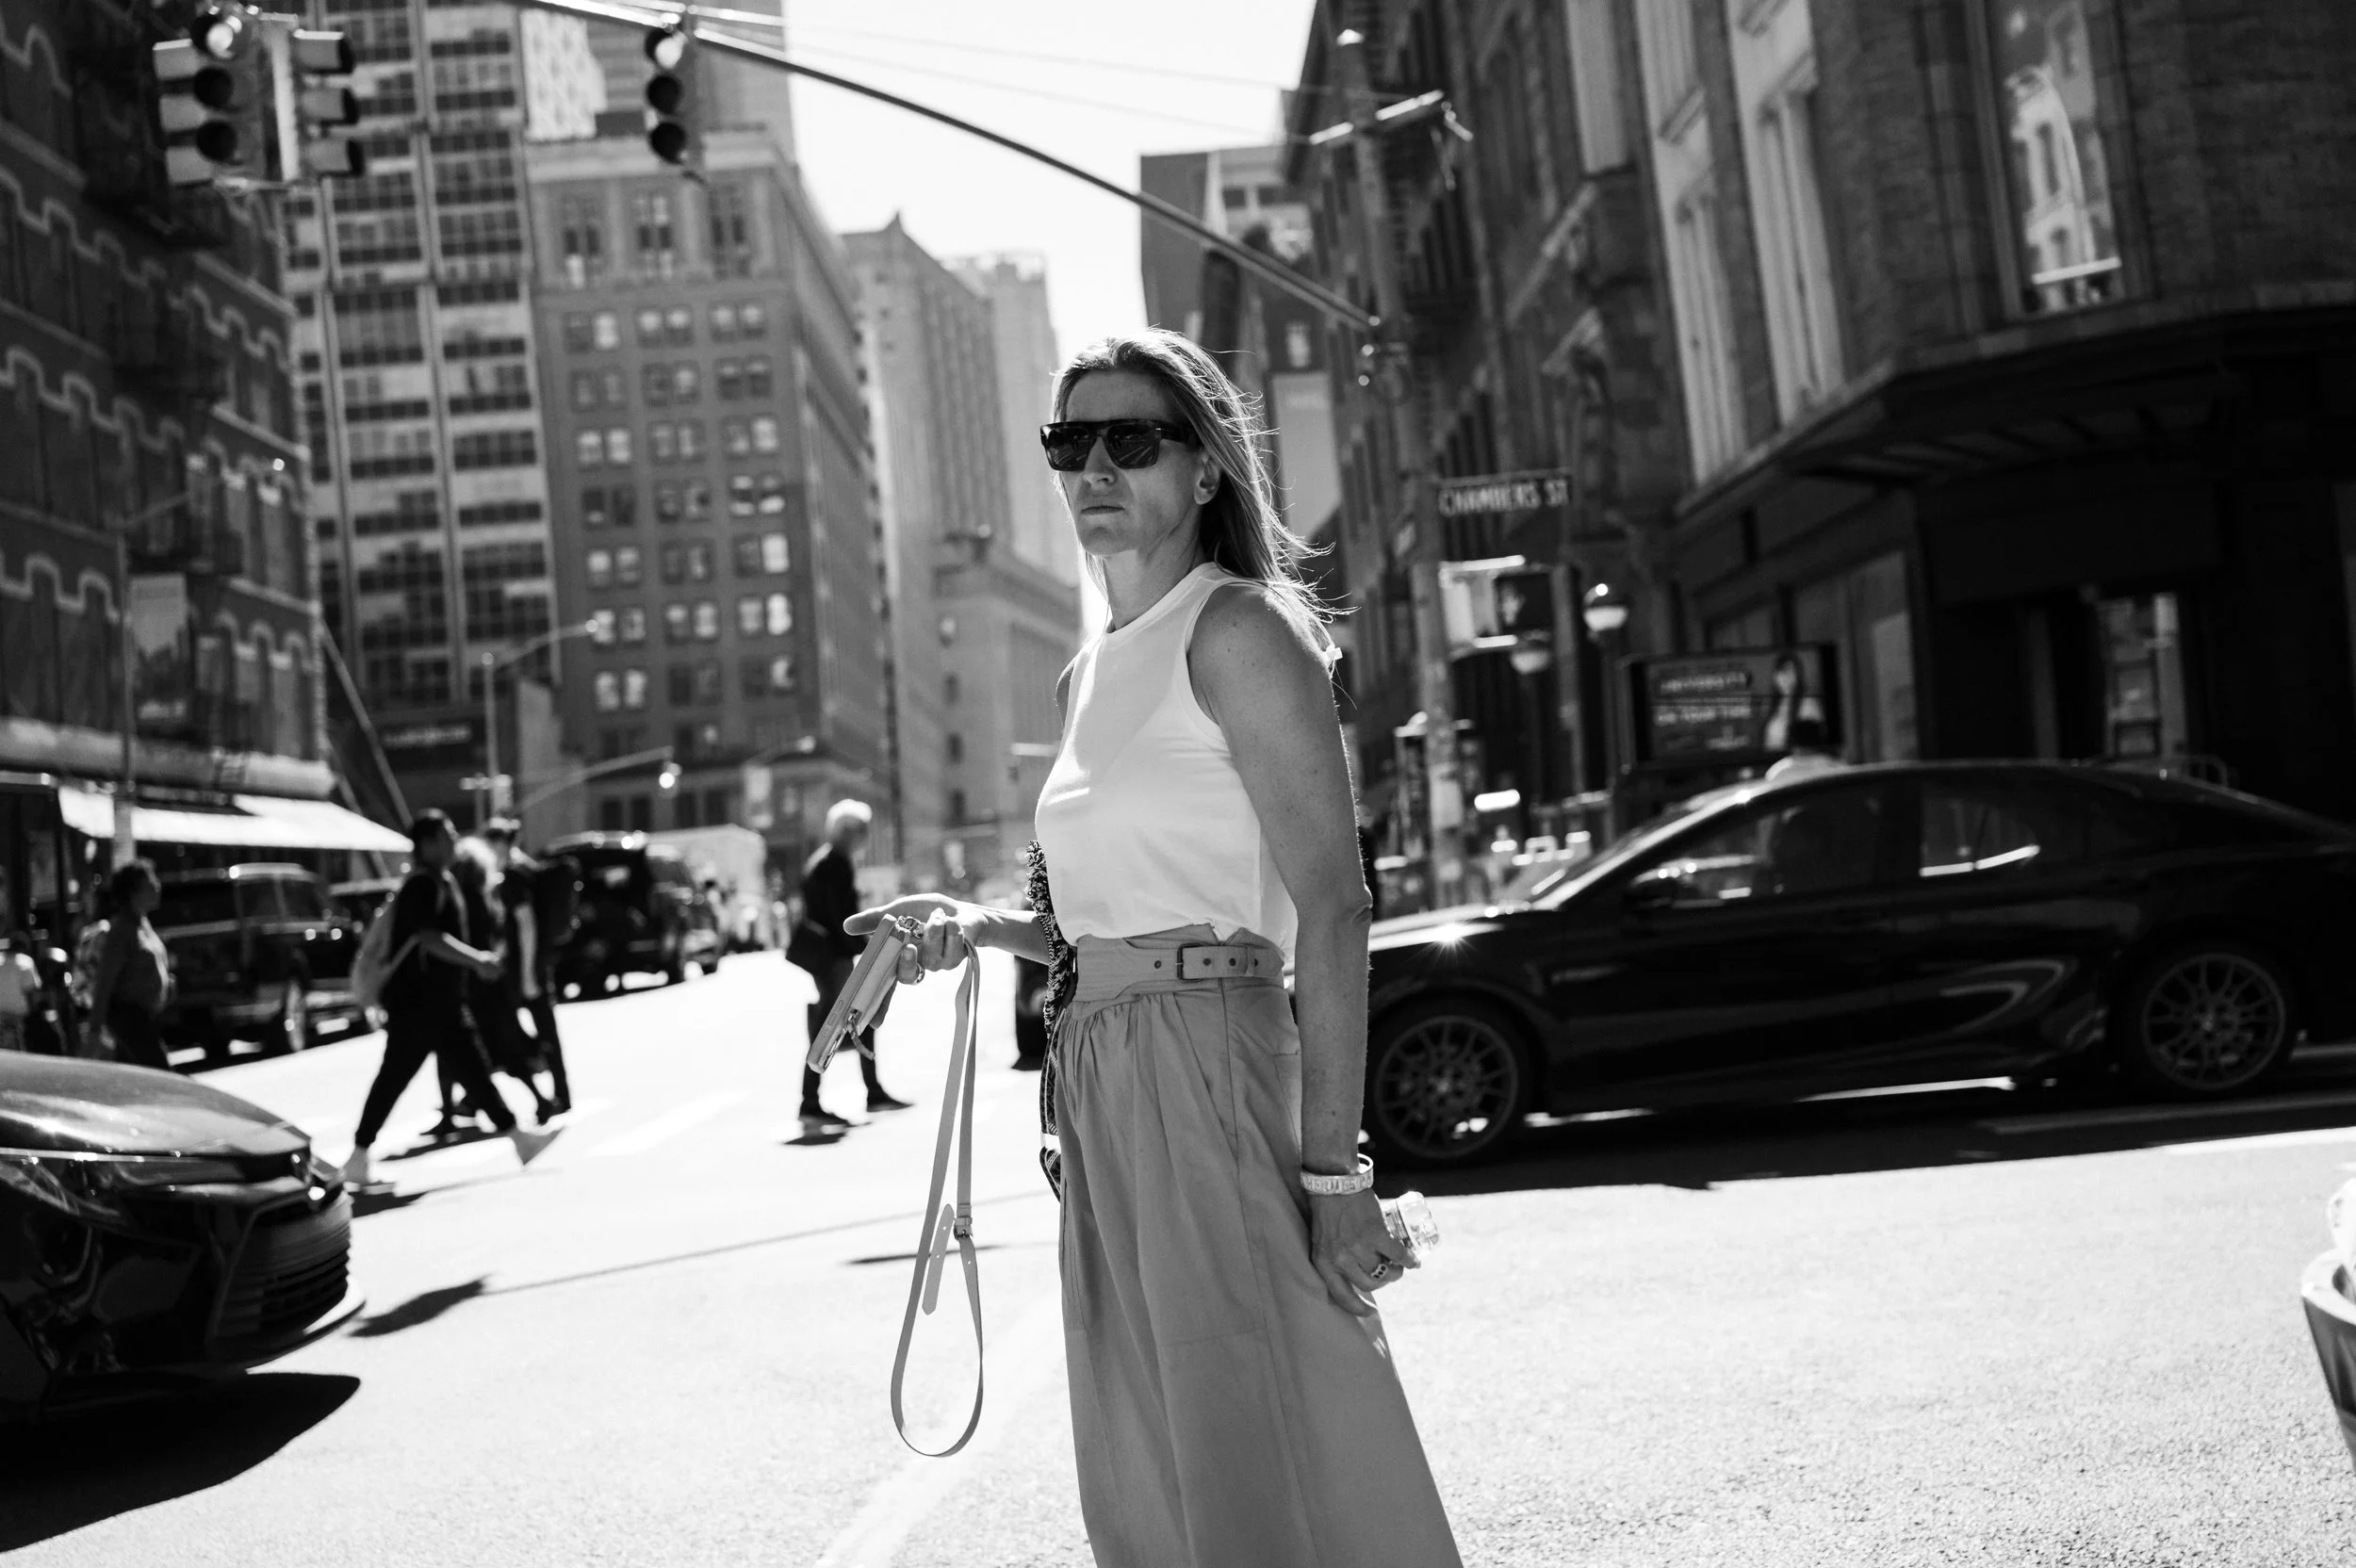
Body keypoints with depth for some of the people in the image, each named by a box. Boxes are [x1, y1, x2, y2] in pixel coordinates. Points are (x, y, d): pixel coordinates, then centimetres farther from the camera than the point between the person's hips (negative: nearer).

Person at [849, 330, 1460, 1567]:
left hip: (1213, 1070, -8)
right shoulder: (1087, 676, 17)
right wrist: (975, 928, 6)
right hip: (1105, 1092, 8)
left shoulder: (1234, 630, -8)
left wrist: (1331, 1168, -20)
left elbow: (1330, 905, -14)